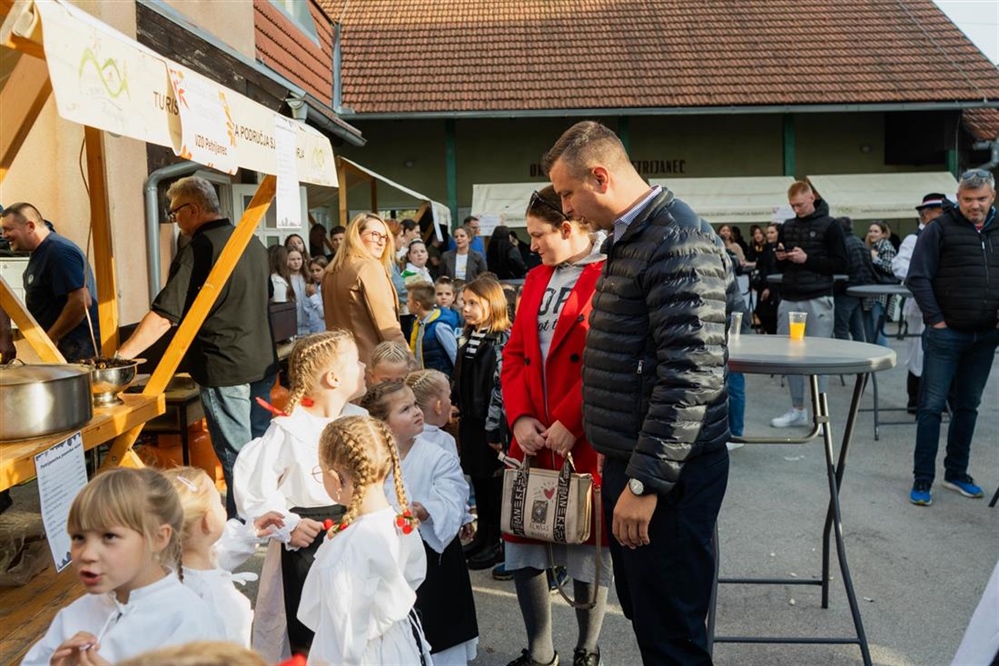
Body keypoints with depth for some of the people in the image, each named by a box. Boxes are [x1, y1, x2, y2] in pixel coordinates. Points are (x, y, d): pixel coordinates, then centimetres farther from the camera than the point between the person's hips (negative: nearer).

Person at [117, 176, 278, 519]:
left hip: (225, 370, -8)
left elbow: (163, 316, -19)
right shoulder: (251, 243, 10)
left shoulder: (199, 249, -15)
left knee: (236, 457, 1)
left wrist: (121, 356, -14)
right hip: (262, 363, 8)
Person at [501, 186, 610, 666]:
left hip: (586, 440, -6)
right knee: (522, 545, 11)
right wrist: (520, 417, -3)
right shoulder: (536, 279, 13)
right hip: (532, 437, 7)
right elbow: (514, 355, 10)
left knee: (588, 547, 8)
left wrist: (570, 422, -18)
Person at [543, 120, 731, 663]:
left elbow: (691, 375, -24)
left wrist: (645, 481, -22)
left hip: (666, 472, -10)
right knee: (641, 610, 21)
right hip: (629, 460, 10)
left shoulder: (679, 242, -18)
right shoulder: (629, 237, 15)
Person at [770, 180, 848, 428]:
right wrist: (780, 258, -2)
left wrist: (807, 259, -15)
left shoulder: (830, 226, -1)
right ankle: (797, 410, 18)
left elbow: (841, 264, -7)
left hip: (818, 300, -5)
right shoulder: (787, 226, 13)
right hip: (789, 299, 5)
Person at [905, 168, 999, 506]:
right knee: (932, 406, -2)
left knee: (968, 406, 13)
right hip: (947, 334, -5)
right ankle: (922, 481, 5)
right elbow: (918, 278, -9)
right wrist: (936, 320, -12)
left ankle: (956, 474, 25)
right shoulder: (940, 229, -5)